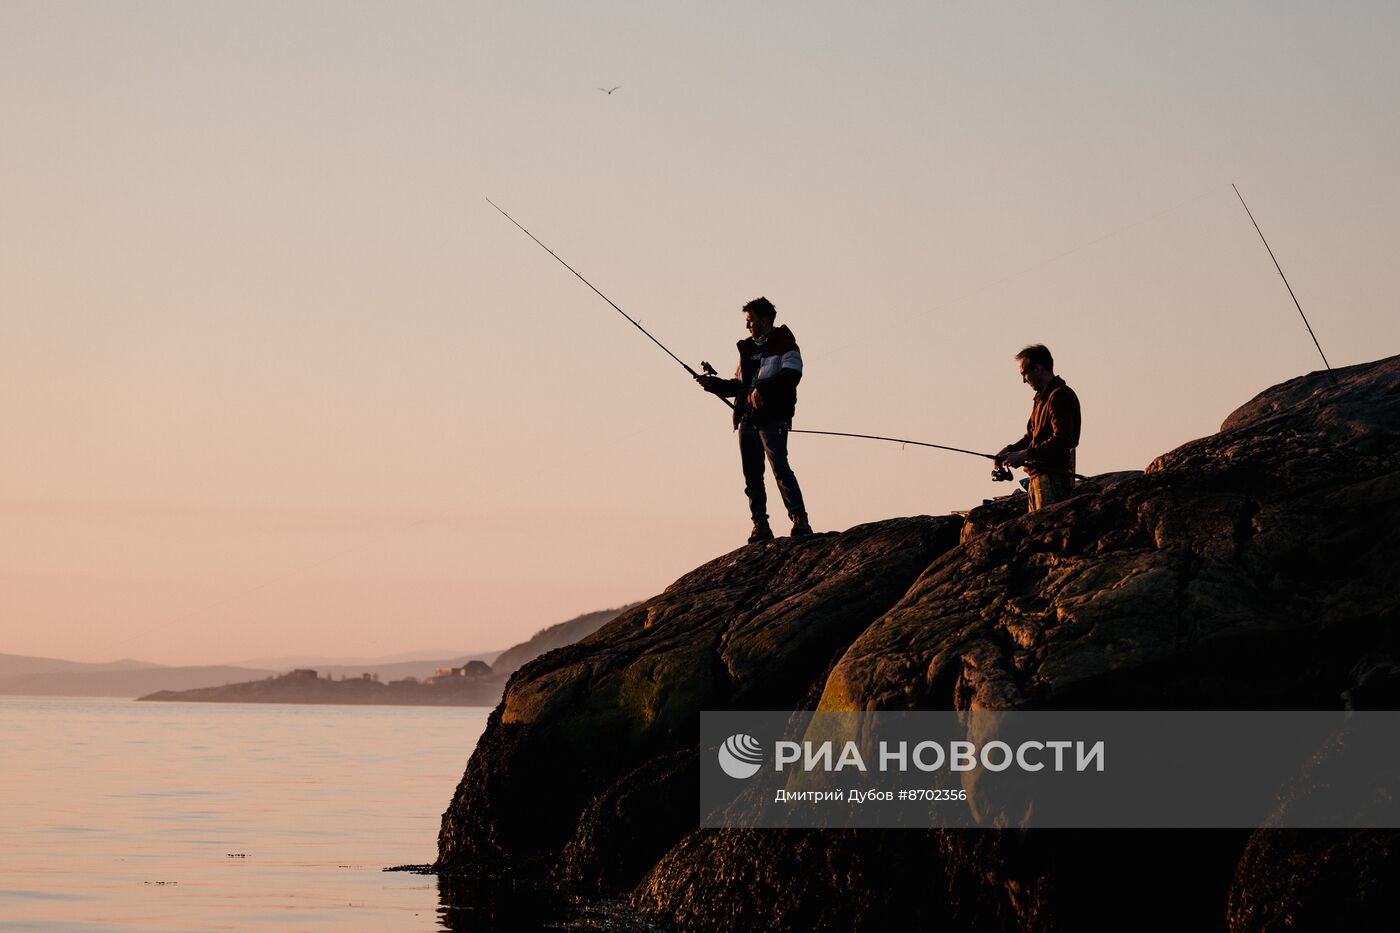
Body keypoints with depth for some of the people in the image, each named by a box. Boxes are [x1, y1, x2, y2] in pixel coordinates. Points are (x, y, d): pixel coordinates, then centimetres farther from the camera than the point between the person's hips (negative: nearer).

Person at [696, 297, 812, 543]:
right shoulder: (747, 349, 22)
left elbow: (791, 375, -17)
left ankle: (800, 520, -21)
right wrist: (712, 383, 15)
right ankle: (760, 527, 8)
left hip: (773, 418, -8)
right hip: (748, 419, 8)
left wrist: (763, 388, -25)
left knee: (780, 467, -19)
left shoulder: (784, 345, -1)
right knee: (752, 476, 5)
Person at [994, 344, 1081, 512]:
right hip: (1038, 477, 10)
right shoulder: (1042, 397, 22)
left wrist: (1025, 455, -21)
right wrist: (1010, 449, 8)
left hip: (1053, 479, -10)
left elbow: (1062, 440, -21)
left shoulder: (1061, 396, -11)